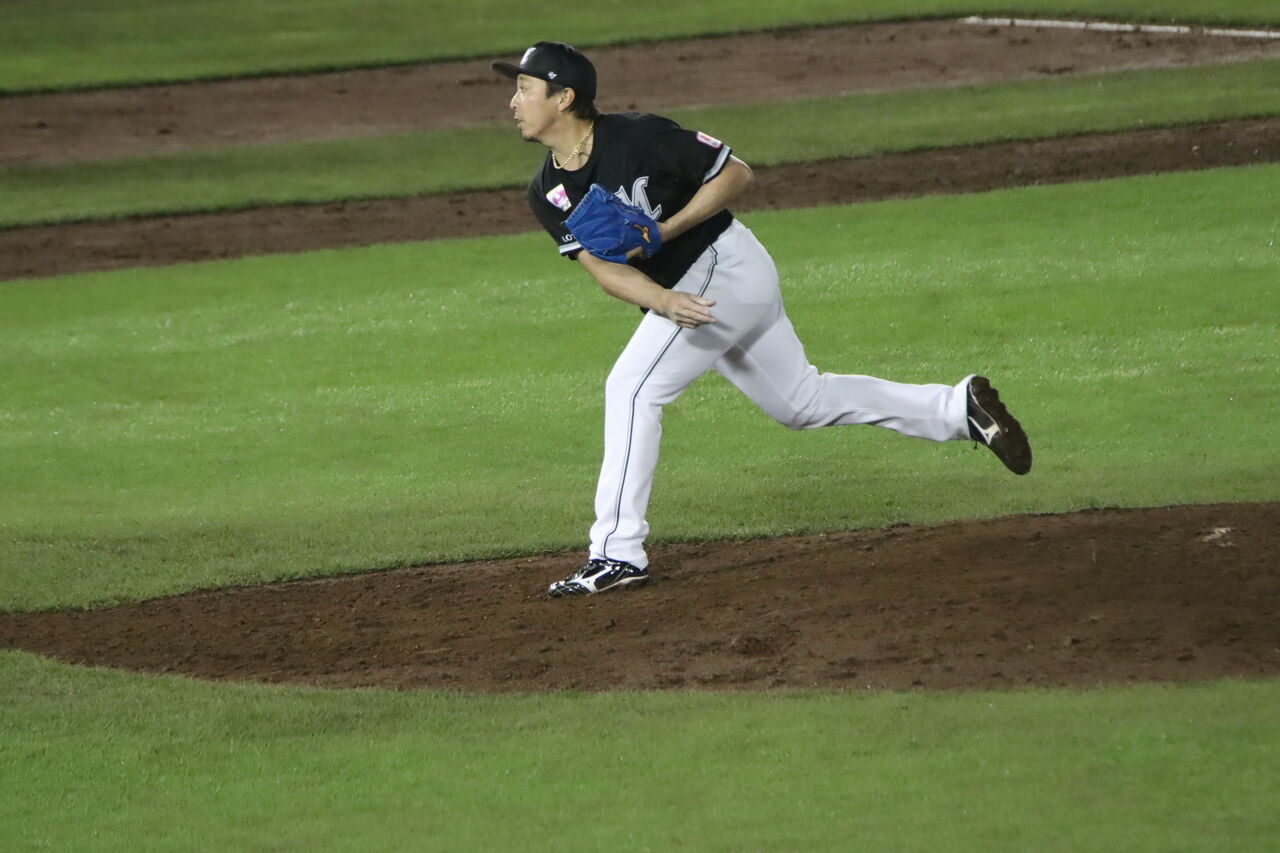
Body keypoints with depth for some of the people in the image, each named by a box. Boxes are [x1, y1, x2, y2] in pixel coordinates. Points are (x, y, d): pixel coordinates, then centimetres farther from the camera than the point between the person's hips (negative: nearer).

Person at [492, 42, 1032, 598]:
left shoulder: (638, 137, -20)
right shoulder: (547, 195, 0)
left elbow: (737, 174, -12)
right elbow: (602, 266, -10)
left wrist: (666, 230, -21)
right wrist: (664, 302, -28)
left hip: (723, 264, -8)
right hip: (682, 287, 8)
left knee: (632, 386, -18)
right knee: (802, 402, 16)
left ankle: (617, 553, -16)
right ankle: (958, 408, 24)